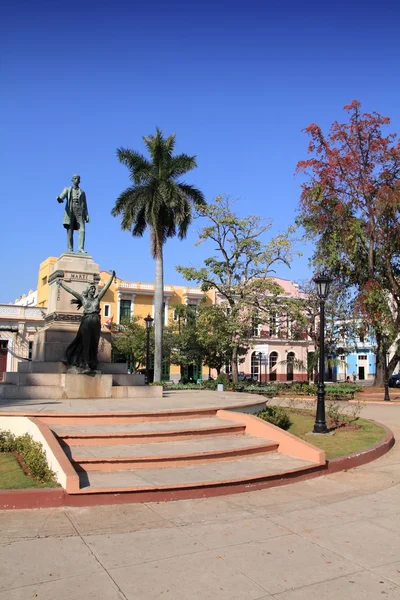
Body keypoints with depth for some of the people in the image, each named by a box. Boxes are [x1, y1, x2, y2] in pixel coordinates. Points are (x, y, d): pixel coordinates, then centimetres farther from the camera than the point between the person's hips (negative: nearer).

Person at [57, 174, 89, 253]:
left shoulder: (82, 192, 21)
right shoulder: (67, 189, 14)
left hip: (79, 212, 2)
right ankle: (70, 249, -8)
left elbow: (85, 205, 16)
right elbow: (61, 197, -6)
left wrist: (87, 216, 2)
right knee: (70, 231, -7)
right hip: (70, 212, -1)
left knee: (82, 230, -17)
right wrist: (59, 199, -32)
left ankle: (81, 248, -22)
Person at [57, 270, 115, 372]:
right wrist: (61, 284, 12)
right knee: (86, 343, -6)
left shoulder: (97, 299, 14)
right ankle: (86, 365, -9)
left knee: (94, 344, 3)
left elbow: (105, 288, 12)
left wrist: (111, 277, 10)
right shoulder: (83, 298, 10)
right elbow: (71, 291, 11)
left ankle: (93, 365, 5)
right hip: (86, 322, -2)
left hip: (96, 322, 2)